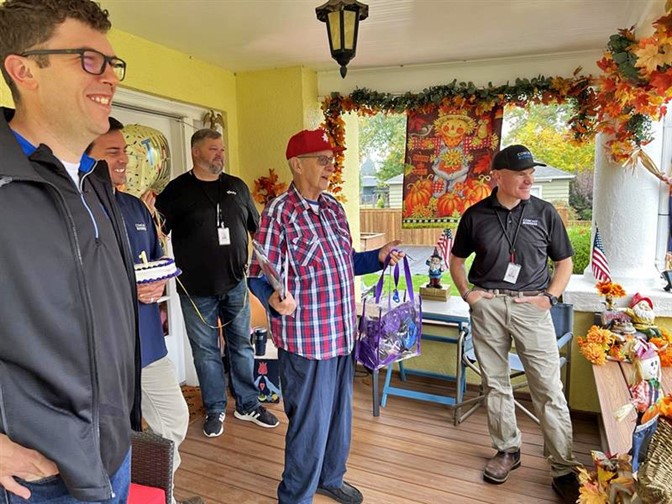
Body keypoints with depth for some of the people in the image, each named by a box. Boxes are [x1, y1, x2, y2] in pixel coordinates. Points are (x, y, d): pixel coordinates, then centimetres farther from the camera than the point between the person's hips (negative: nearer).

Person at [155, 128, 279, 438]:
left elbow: (257, 227, 15)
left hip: (235, 284, 3)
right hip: (196, 288, -2)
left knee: (242, 345, 12)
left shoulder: (237, 187, 8)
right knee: (205, 351, 9)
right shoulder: (177, 190, -3)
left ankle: (248, 406, 28)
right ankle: (215, 409, 27)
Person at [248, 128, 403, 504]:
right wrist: (275, 297, -35)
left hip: (342, 333, 8)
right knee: (310, 423, 7)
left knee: (340, 414, 22)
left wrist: (379, 258, 4)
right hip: (305, 340, -7)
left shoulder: (334, 207, 8)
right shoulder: (279, 214, -14)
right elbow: (260, 276, -15)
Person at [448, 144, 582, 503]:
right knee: (495, 383, 11)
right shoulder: (475, 215, 2)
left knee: (549, 389, 0)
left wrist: (550, 297, -5)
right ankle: (507, 450, 29)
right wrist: (466, 292, 0)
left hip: (530, 306, -1)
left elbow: (564, 262, 9)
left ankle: (564, 469, 14)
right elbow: (457, 259, 14)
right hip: (487, 305, 1)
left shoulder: (544, 212, 1)